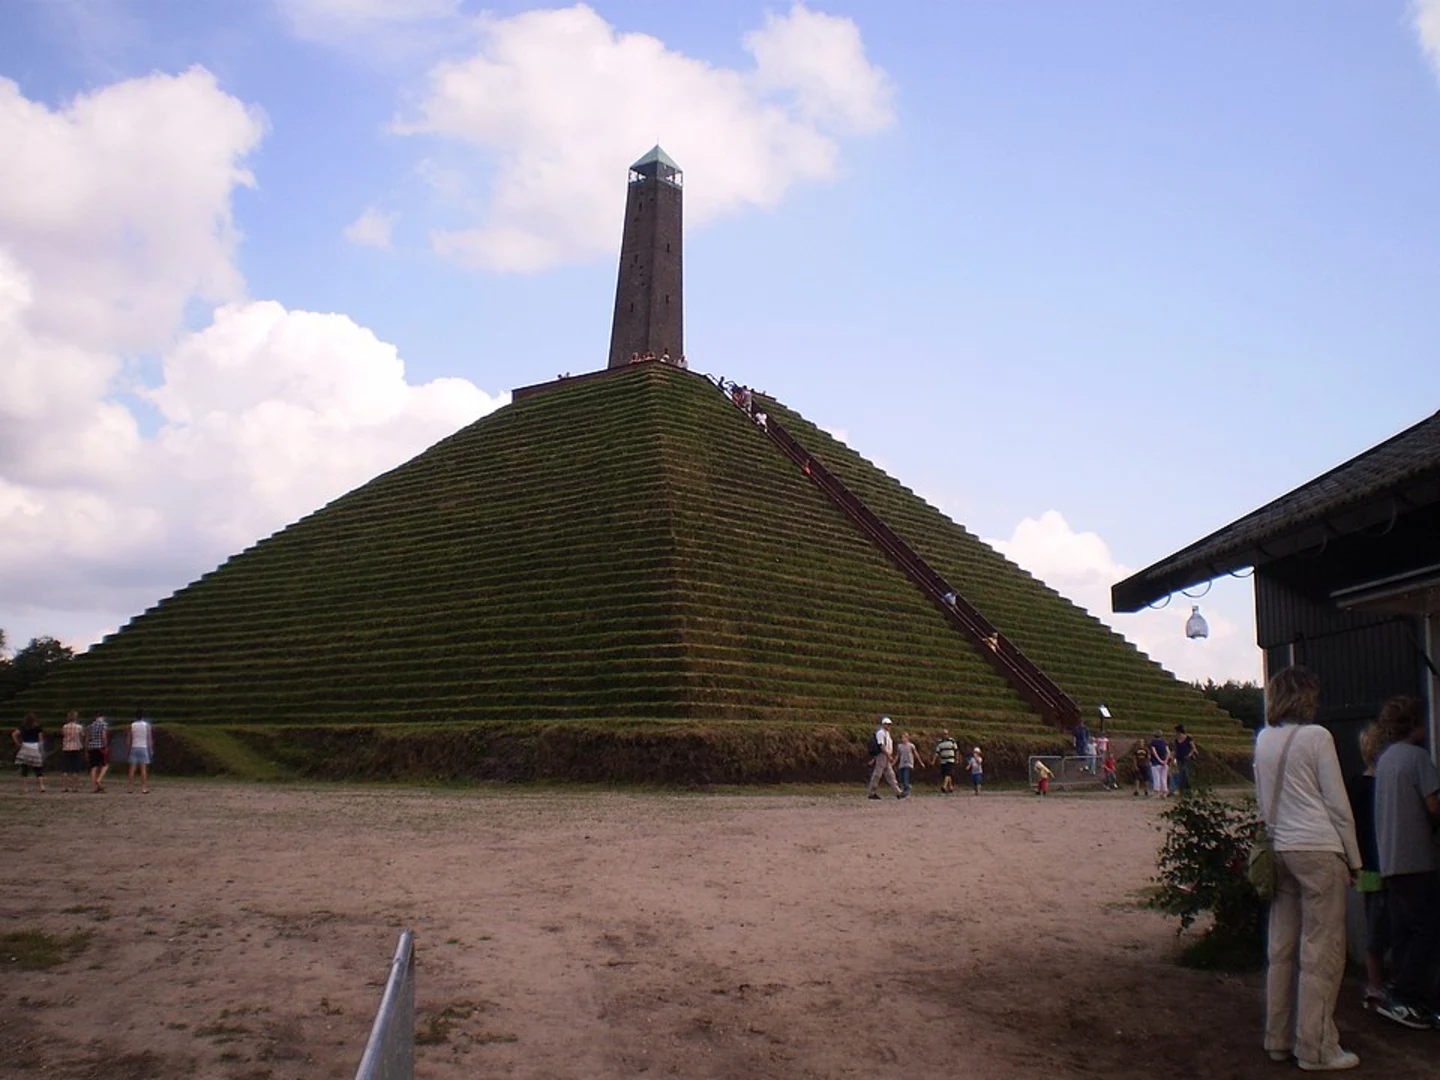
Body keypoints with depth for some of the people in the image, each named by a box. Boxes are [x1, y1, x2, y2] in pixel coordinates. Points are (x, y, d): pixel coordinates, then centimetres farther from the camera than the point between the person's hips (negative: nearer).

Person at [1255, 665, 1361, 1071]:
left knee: (1281, 947, 11)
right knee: (1322, 950, 0)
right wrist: (1353, 859, 3)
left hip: (1279, 850, 6)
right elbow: (1337, 803, -4)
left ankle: (1278, 1038, 18)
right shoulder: (1316, 737, -7)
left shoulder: (1264, 740, 10)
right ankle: (1316, 1048, 3)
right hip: (1318, 849, -6)